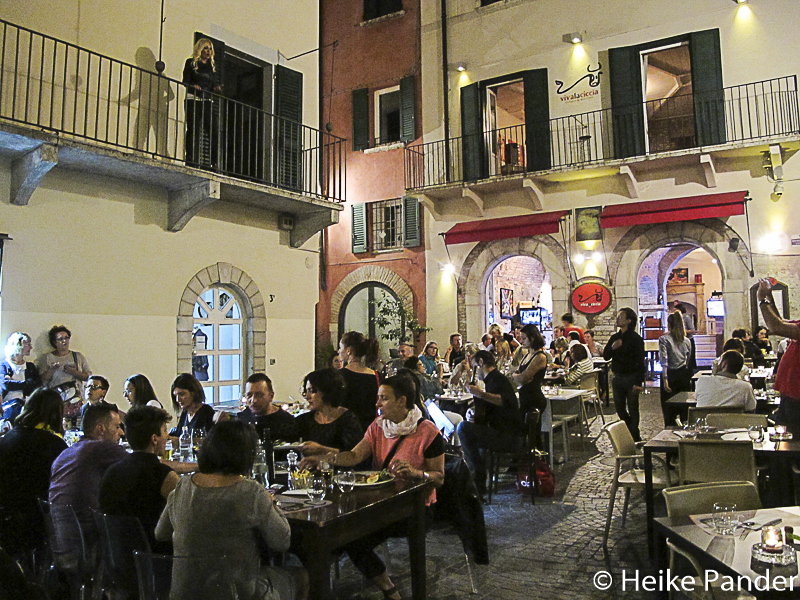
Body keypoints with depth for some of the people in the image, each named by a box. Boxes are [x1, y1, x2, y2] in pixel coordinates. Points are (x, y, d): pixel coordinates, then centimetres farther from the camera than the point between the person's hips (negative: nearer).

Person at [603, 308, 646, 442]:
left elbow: (640, 361, -12)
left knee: (633, 409, 1)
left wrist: (638, 383, -18)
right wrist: (612, 348, -12)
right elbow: (606, 356, 10)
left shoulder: (636, 338, -8)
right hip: (618, 378, 6)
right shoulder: (614, 337, 11)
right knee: (619, 408, 12)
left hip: (631, 378, -6)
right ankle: (631, 432, 27)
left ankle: (634, 437, 10)